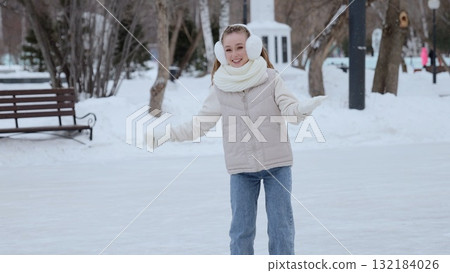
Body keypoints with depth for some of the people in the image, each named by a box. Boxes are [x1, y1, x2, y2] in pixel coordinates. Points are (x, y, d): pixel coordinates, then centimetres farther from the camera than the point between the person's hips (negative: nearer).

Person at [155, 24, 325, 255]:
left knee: (281, 226, 3)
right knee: (241, 229, 7)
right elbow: (201, 124, 9)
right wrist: (168, 134, 2)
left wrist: (306, 107, -32)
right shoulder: (220, 88, 3)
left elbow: (290, 111, -10)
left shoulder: (271, 79, -2)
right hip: (241, 169, 2)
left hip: (277, 164, -1)